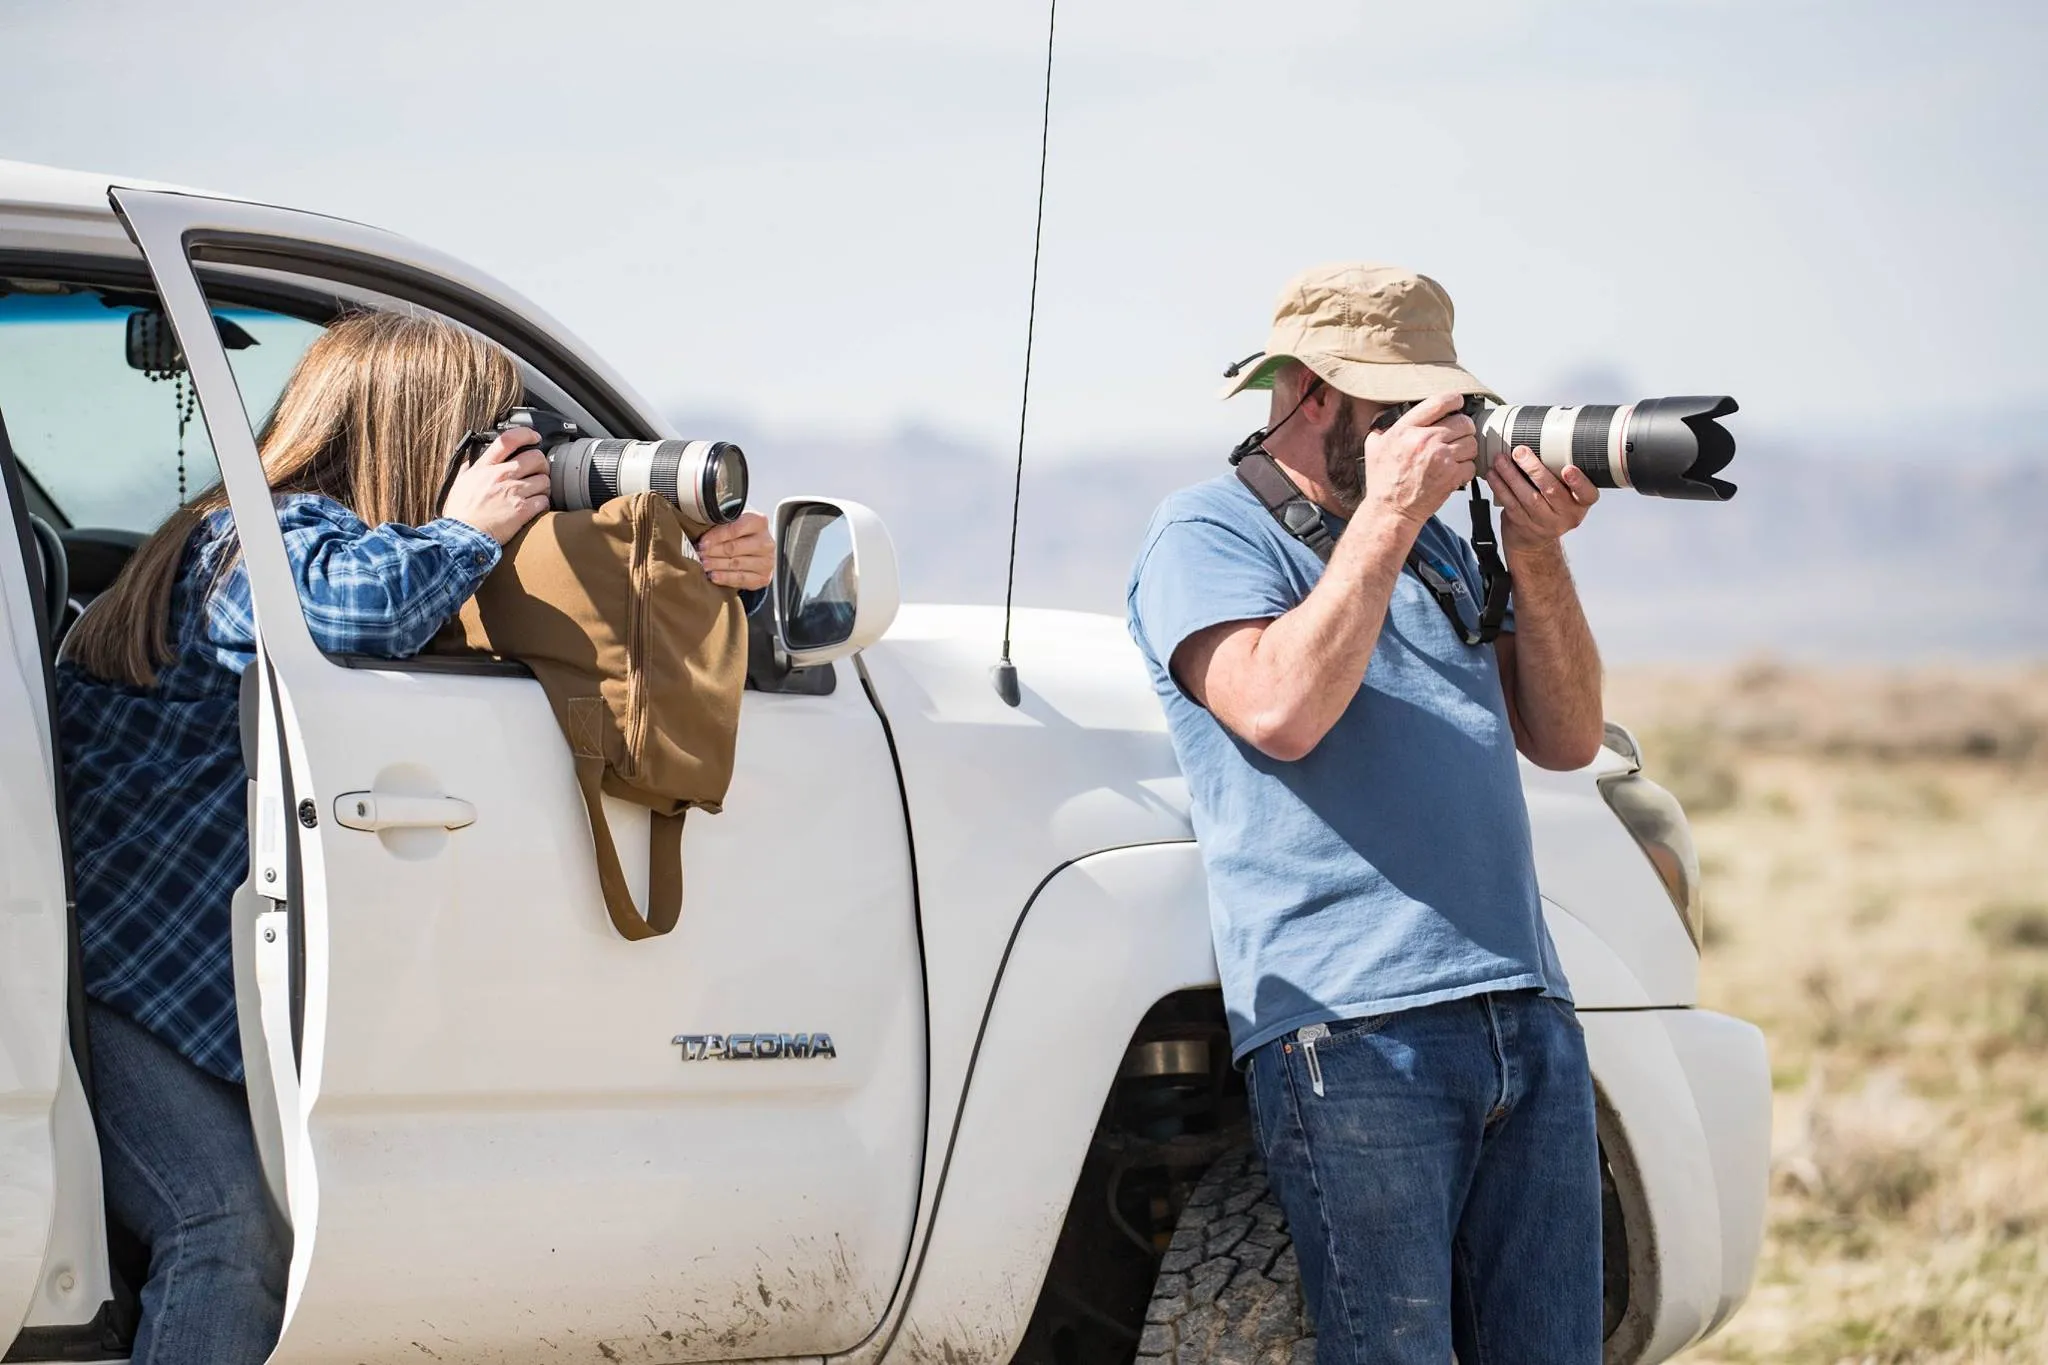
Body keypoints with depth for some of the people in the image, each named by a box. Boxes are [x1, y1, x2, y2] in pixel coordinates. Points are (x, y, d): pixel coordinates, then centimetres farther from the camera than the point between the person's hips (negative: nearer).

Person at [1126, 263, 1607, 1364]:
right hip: (1351, 1027, -7)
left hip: (1527, 1016, 7)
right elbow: (1282, 711, -15)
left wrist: (1537, 556, 5)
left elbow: (1564, 738, 18)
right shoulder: (1209, 531, 3)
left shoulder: (1438, 544, 24)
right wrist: (1383, 521, -11)